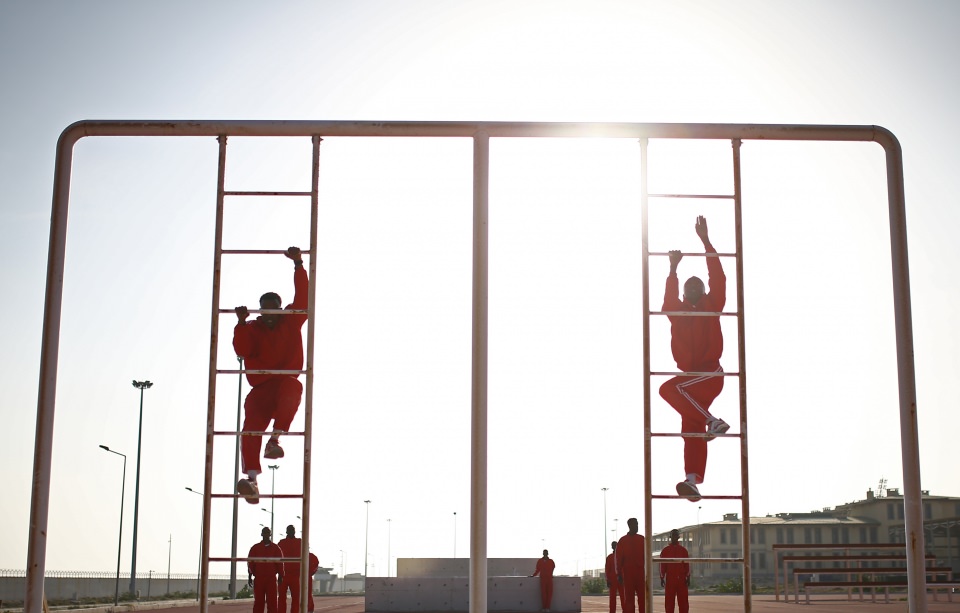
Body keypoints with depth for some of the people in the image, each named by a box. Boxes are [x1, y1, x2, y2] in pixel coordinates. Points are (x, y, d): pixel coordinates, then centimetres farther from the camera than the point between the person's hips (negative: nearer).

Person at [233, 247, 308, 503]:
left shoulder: (291, 321, 13)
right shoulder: (253, 328, 13)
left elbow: (303, 297, 1)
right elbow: (241, 350, -4)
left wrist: (298, 265, -8)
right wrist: (241, 323, -16)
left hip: (286, 383, 0)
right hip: (262, 388, 1)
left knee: (292, 387, -39)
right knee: (252, 422, -27)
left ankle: (275, 439, -40)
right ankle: (252, 478, -40)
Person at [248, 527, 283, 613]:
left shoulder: (275, 548, 6)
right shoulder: (255, 548, 6)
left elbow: (279, 562, 4)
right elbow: (250, 562, 2)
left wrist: (280, 576, -1)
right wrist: (250, 575, -4)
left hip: (271, 578, 0)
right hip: (258, 578, 0)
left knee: (272, 600, -3)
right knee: (258, 600, 2)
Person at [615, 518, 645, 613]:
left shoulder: (642, 539, 9)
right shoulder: (623, 540, 1)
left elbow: (646, 557, 10)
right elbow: (618, 558, 0)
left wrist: (647, 572, 6)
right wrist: (619, 574, -5)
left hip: (641, 573, 2)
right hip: (628, 574, -2)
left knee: (643, 598, 1)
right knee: (628, 598, -1)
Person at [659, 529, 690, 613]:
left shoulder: (683, 550, 9)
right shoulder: (665, 550, 7)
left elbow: (687, 565, 7)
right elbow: (662, 565, 5)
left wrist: (688, 578, 0)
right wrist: (662, 578, -1)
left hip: (681, 579, 1)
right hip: (670, 579, 0)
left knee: (683, 600, 0)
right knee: (669, 600, -1)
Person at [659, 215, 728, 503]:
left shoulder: (711, 306, 5)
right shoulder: (678, 311, 14)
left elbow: (718, 279, -4)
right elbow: (669, 298, -5)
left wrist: (705, 241, -7)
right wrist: (673, 268, -13)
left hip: (710, 373, -6)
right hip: (689, 377, 6)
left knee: (669, 389, -28)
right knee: (692, 432, 0)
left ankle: (713, 421, -24)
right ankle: (692, 481, -4)